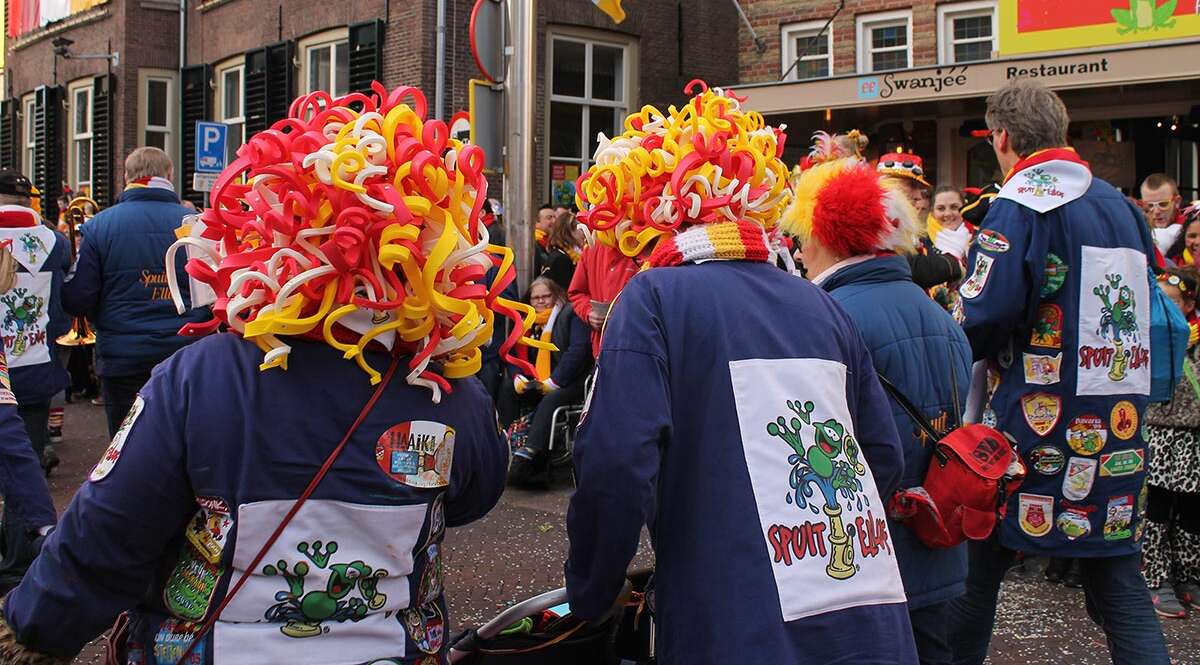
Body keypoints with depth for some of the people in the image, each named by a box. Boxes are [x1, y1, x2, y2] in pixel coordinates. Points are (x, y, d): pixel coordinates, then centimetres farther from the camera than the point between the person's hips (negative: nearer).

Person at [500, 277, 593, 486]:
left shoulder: (571, 315, -4)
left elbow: (578, 350, -17)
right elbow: (516, 353, 15)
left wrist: (554, 381, -19)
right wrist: (518, 377, -8)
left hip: (570, 383, -7)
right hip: (537, 383, 7)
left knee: (550, 400, -35)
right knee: (507, 388, -12)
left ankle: (529, 453, -46)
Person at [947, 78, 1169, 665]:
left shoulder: (1021, 204, -9)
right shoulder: (1121, 205, 13)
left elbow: (985, 317, -19)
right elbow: (1145, 311, 21)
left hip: (1039, 425, -6)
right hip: (1119, 431, 6)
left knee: (979, 563, 8)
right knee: (1119, 586, 9)